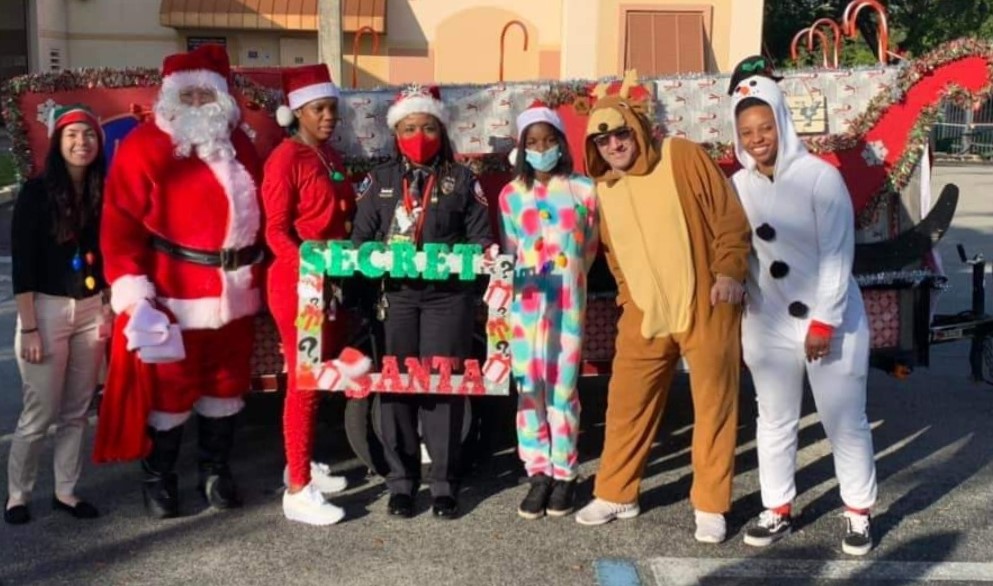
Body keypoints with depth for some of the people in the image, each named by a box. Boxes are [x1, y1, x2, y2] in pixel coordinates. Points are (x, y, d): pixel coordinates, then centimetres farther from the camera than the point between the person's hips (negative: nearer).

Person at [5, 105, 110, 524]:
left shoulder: (102, 194, 5)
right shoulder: (36, 192, -8)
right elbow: (22, 264, -10)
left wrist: (107, 311, 6)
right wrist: (29, 328, -13)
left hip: (91, 309, 4)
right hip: (47, 308, -4)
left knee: (77, 411, 9)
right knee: (40, 413, 1)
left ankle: (65, 492, 21)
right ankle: (17, 495, 17)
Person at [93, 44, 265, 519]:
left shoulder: (238, 144, 10)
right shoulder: (144, 147, -9)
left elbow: (256, 212, 18)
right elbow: (121, 227, -12)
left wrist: (256, 276, 16)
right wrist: (133, 295, -19)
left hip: (234, 293, 5)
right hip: (173, 297, -5)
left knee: (226, 384, 14)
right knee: (169, 389, 5)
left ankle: (216, 471, 31)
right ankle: (158, 478, 24)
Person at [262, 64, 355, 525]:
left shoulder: (330, 156, 13)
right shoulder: (285, 159, -12)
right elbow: (276, 231, -16)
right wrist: (308, 268, -29)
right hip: (298, 284, -8)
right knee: (304, 383, -5)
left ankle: (303, 464, 30)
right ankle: (297, 492, 3)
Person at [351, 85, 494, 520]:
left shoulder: (461, 180, 7)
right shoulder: (380, 180, 11)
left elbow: (480, 237, 5)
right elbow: (361, 239, 8)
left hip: (448, 296, -1)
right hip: (396, 296, 2)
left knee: (444, 385, -1)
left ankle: (444, 482, 10)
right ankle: (401, 479, 15)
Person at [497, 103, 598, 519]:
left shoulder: (583, 190, 2)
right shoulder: (511, 194, 7)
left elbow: (590, 247, 11)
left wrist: (569, 278, 10)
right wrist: (508, 275, 0)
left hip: (568, 301, -2)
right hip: (525, 301, 2)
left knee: (563, 387, -1)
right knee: (528, 386, 1)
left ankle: (564, 473, 10)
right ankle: (538, 473, 9)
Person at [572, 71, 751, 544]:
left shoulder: (682, 156, -8)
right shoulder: (602, 188, 7)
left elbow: (729, 215, -9)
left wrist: (729, 270, -15)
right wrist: (627, 294, 12)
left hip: (705, 307, -4)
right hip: (644, 313, 5)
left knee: (714, 404, 4)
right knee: (626, 404, 8)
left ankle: (710, 506, 16)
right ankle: (615, 495, 24)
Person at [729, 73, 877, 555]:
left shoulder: (820, 176, -14)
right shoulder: (738, 186, 0)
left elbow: (837, 253, -15)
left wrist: (824, 322, -16)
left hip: (832, 322, -4)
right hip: (769, 324, 4)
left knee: (845, 422, 5)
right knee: (774, 420, 13)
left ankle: (858, 513, 23)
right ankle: (778, 511, 27)